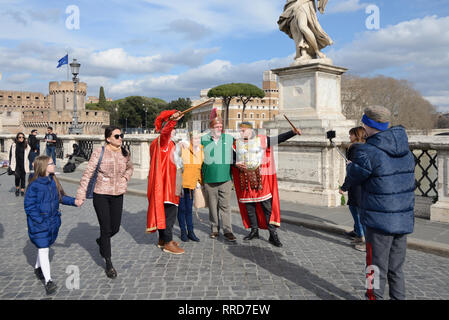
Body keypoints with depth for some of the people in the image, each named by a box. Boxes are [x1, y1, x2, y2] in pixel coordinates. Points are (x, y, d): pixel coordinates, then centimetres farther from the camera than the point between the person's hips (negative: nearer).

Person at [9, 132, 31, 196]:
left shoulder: (26, 146, 3)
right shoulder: (14, 145, 1)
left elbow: (28, 156, 7)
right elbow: (11, 155, 5)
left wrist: (30, 164, 5)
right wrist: (11, 164, 3)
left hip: (24, 164, 1)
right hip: (16, 164, -1)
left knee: (23, 177, 5)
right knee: (17, 176, -11)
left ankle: (22, 190, 16)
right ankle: (17, 188, 13)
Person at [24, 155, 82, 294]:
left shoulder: (53, 181, 3)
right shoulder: (34, 185, -18)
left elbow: (61, 197, 14)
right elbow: (29, 206, -16)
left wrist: (74, 201, 0)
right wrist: (41, 221, -20)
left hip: (52, 221, 7)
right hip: (39, 224, -7)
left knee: (45, 247, 21)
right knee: (43, 249, -6)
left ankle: (38, 268, 45)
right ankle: (48, 281, -4)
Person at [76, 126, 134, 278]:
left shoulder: (125, 153, 2)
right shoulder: (99, 152, -11)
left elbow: (130, 167, 23)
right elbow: (88, 173, -10)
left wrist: (126, 177, 3)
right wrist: (81, 194, -13)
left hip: (117, 195, 4)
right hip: (101, 195, -4)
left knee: (115, 228, 10)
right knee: (105, 228, 0)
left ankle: (101, 241, 45)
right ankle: (108, 263, 15)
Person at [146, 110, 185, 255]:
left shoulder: (168, 142, 22)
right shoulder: (162, 140, -10)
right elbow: (165, 131, -36)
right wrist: (172, 120, -53)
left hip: (167, 183, 11)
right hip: (165, 182, -11)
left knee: (163, 210, 15)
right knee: (169, 211, -10)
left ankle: (162, 239, 23)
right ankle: (168, 243, -8)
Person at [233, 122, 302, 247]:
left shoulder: (261, 140, 3)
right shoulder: (237, 143, 11)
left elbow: (279, 138, -1)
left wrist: (293, 132, -12)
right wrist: (236, 164, -7)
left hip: (260, 177, -3)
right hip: (245, 179, 3)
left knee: (267, 205, -6)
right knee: (249, 206, 8)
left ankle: (273, 234, -2)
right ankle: (254, 231, 22)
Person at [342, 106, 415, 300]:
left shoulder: (367, 152, -17)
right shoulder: (406, 150, 5)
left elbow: (352, 180, -5)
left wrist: (350, 165, 17)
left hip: (379, 221, -6)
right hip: (404, 220, 7)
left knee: (376, 270, 8)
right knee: (396, 269, 19)